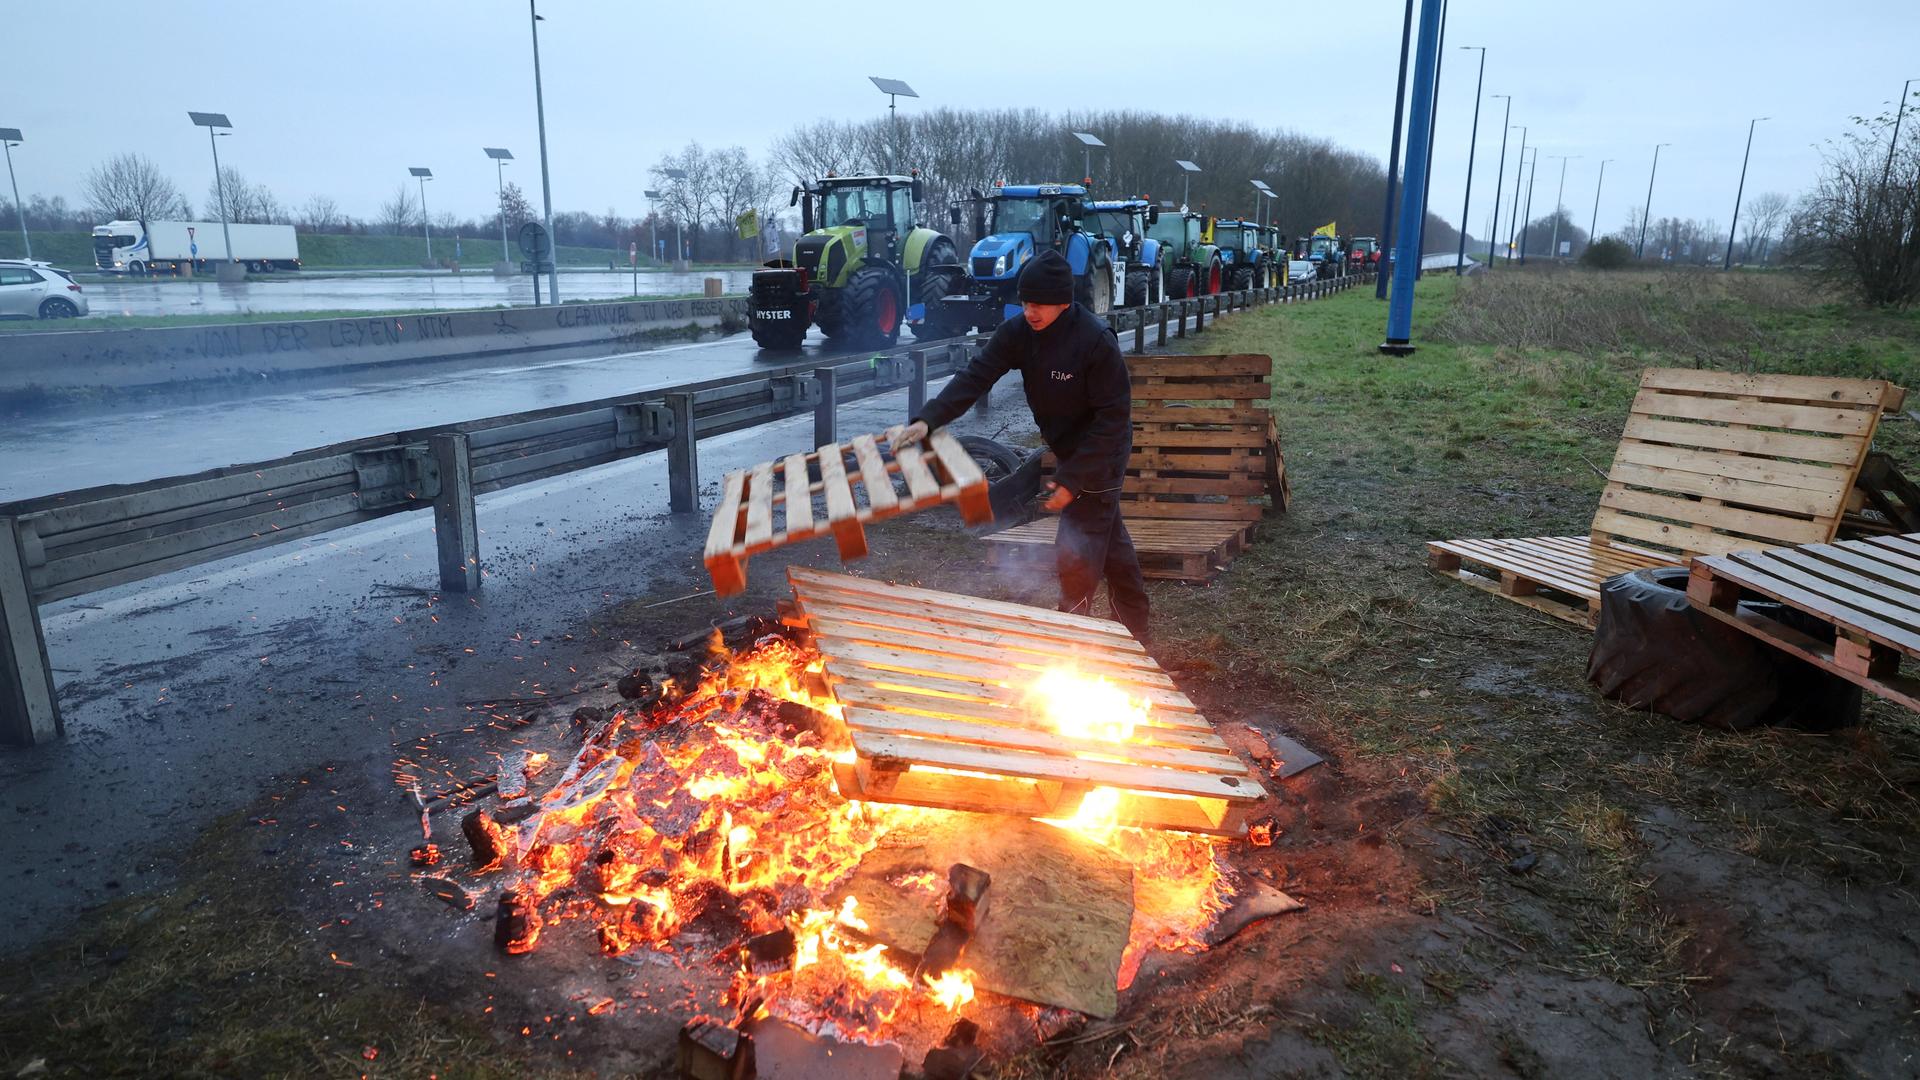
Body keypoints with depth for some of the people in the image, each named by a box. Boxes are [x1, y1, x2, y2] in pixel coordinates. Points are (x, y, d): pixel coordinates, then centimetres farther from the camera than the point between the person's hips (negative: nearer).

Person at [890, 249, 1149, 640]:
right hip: (1066, 448, 7)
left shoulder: (1097, 340, -27)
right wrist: (926, 420, -34)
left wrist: (1072, 478, -26)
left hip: (1101, 454, -7)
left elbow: (1113, 415, -24)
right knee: (1111, 542, 20)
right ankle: (1132, 633, 37)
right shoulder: (1017, 332, -10)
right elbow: (975, 377, -19)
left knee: (1076, 552, -10)